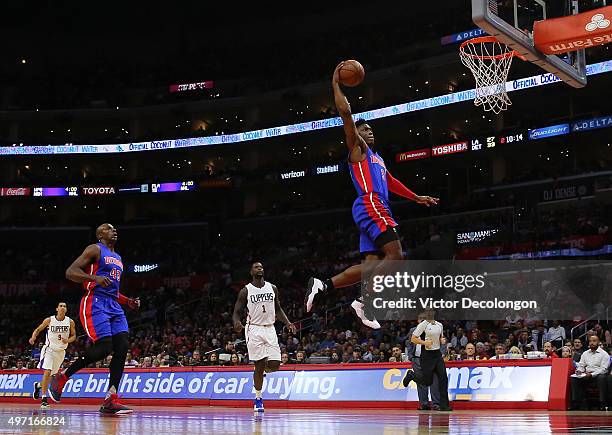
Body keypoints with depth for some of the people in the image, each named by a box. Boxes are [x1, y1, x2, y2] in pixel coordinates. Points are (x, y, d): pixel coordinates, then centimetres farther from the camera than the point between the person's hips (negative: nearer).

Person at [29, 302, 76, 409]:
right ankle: (44, 398, -15)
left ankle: (38, 385, 45)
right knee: (47, 372, -20)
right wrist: (33, 337, -18)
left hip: (61, 351, 4)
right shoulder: (49, 320, -9)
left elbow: (74, 335, 4)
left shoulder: (70, 322, -5)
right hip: (49, 349, -4)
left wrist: (68, 340, -17)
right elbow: (38, 329, 2)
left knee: (50, 374, 14)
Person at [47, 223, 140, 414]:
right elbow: (70, 272, -10)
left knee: (122, 347, -8)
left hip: (114, 306, 8)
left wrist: (128, 302, 17)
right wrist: (95, 278, -24)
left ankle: (110, 401, -9)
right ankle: (62, 377, -1)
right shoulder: (95, 250, 0)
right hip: (95, 303, -8)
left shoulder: (118, 258, 26)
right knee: (104, 347, -19)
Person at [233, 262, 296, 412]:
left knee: (275, 365, -5)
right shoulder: (246, 290, -1)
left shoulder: (272, 288, 8)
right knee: (259, 365, -6)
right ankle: (258, 399, 6)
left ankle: (263, 369, 31)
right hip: (254, 329, -3)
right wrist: (237, 323, -23)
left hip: (269, 329, 3)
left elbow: (278, 309, 16)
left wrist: (288, 323, 1)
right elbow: (237, 311, 0)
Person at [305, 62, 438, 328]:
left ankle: (321, 284, -4)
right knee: (395, 256, -18)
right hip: (370, 205, -9)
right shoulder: (357, 147, 5)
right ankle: (363, 302, -20)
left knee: (371, 265, 1)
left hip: (376, 209, 9)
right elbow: (345, 112, -6)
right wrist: (336, 84, -3)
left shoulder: (376, 157, 31)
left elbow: (390, 182, 39)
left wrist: (417, 198, 38)